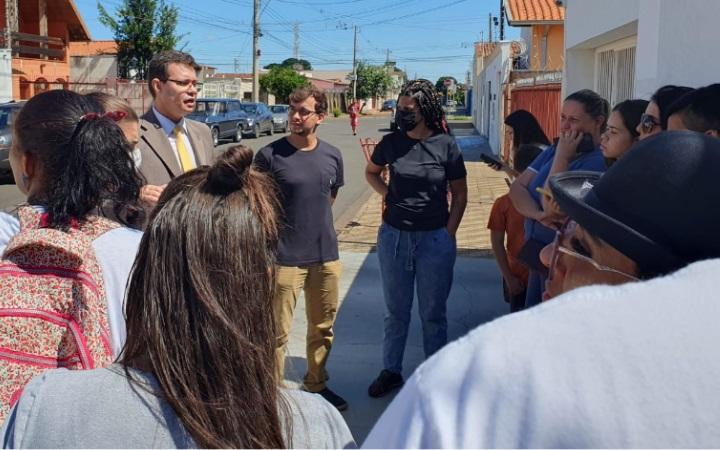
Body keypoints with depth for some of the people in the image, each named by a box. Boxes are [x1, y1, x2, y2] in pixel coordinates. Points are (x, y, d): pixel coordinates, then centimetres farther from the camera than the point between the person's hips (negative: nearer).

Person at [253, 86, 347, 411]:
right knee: (278, 333, 1)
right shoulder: (269, 156, -9)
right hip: (284, 259, -5)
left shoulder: (332, 156, 4)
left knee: (322, 328, 18)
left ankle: (316, 384, 36)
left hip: (326, 256, 5)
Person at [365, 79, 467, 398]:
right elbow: (371, 172, 18)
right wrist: (387, 193, 2)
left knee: (433, 313, 10)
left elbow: (459, 194, 0)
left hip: (435, 239, -2)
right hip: (394, 237, 2)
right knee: (395, 311, 14)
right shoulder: (391, 142, -1)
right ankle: (390, 371, 29)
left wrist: (448, 235, -5)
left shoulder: (446, 145, -8)